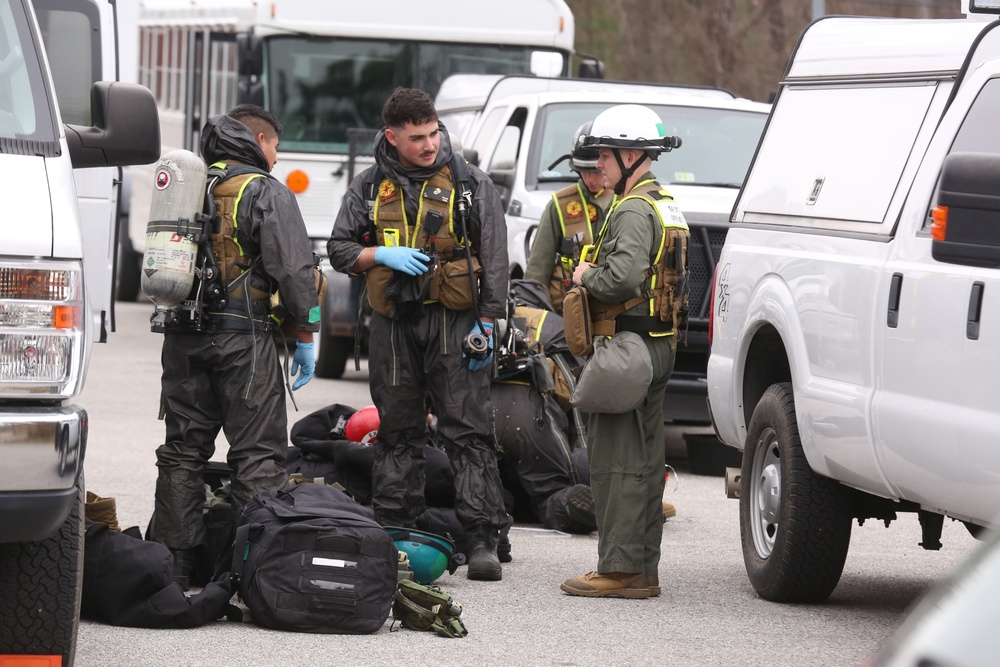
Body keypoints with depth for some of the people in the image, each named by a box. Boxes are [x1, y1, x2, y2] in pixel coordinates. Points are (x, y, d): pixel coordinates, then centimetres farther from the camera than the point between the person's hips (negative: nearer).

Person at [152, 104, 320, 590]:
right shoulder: (267, 193, -5)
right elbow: (294, 268, -9)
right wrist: (306, 336, -2)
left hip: (182, 337, 6)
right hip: (243, 334, -6)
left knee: (183, 451, 9)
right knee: (257, 455, -2)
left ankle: (174, 565, 8)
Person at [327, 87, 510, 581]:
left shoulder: (471, 184, 2)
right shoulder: (370, 187, 8)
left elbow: (495, 258, 2)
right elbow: (339, 248, 12)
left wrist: (487, 323, -6)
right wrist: (381, 255, -8)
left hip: (454, 321, -3)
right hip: (393, 323, 3)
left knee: (467, 432, -7)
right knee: (397, 432, 9)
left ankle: (483, 539, -10)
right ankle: (392, 533, 15)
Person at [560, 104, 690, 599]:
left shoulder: (634, 210, -15)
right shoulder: (664, 205, 19)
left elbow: (624, 276, -29)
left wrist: (585, 277, -10)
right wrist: (592, 277, 14)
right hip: (657, 348, 11)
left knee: (617, 460, -8)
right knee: (644, 460, 12)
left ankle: (619, 568, -9)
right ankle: (642, 569, 16)